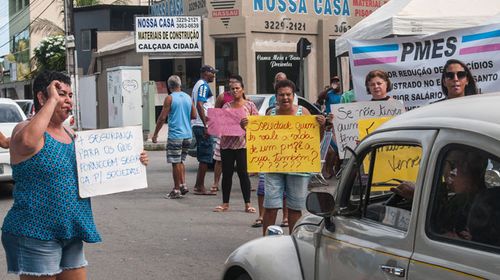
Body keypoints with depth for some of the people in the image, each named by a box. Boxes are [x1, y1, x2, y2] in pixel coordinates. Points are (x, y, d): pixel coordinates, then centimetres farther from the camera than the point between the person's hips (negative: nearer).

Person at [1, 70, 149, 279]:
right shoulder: (25, 128, -10)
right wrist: (52, 101, -24)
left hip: (71, 235, 8)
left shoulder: (71, 134, 13)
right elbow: (27, 141, -36)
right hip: (35, 236, -7)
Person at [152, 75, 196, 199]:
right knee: (180, 161, 18)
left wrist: (155, 134, -3)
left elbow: (162, 118, -10)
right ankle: (183, 185, 10)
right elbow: (194, 115, 9)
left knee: (176, 163, 0)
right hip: (187, 135, 6)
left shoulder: (169, 98, -9)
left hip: (175, 135, -6)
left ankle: (176, 190, 3)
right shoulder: (188, 97, 7)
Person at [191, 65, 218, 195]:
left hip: (197, 125, 10)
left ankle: (198, 185, 18)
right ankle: (200, 187, -5)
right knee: (206, 156, -7)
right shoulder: (204, 86, -11)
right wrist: (206, 126, -25)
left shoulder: (198, 85, 20)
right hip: (202, 126, -10)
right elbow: (199, 105, -21)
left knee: (203, 156, 15)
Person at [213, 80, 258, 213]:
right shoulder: (226, 106, 13)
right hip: (227, 143, 3)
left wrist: (247, 123, -18)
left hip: (242, 143, -3)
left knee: (243, 173, -3)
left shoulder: (249, 105, 5)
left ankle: (247, 204, 3)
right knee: (226, 173, 5)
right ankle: (225, 203, 13)